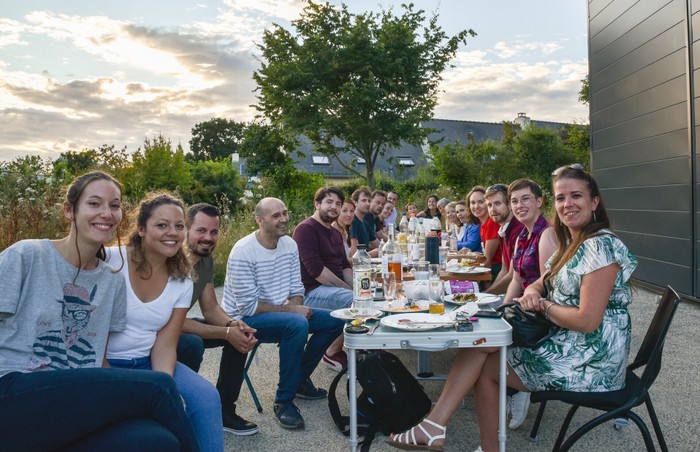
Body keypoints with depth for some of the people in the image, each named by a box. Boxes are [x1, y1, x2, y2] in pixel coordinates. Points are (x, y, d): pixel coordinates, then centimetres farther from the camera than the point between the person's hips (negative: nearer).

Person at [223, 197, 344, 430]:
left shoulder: (290, 244, 2)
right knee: (298, 324, -34)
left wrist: (297, 308, -16)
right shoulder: (243, 252, -20)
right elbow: (248, 306, -22)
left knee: (335, 320, -1)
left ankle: (300, 379, 13)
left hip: (283, 314, 8)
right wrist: (290, 311, -20)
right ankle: (283, 401, -18)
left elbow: (296, 289, 6)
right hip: (245, 319, -8)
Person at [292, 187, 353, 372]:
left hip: (336, 287, 9)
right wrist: (348, 288, -19)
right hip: (312, 292, -9)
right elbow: (316, 270, -21)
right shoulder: (306, 228, -11)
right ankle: (333, 352, -11)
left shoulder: (335, 233, 19)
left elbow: (344, 266, 15)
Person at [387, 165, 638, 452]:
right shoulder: (572, 244, 13)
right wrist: (532, 295, -9)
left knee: (482, 365, -7)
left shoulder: (600, 246, -17)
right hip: (567, 346, 9)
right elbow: (539, 285, 15)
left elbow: (587, 320, -24)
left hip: (589, 362, -9)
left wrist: (543, 305, -9)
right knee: (480, 337, -5)